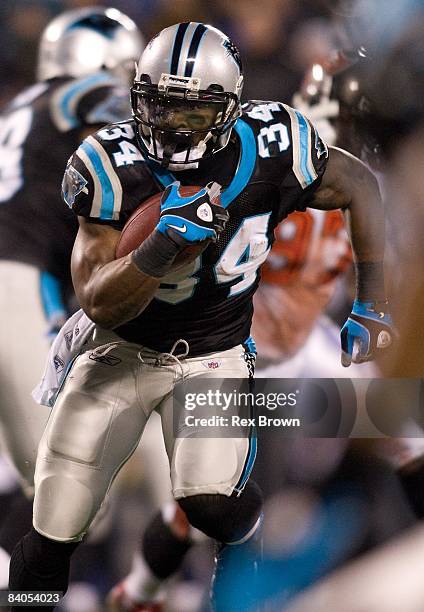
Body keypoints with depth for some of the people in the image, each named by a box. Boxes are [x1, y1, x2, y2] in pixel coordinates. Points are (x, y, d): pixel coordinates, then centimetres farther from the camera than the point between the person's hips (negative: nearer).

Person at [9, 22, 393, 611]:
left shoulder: (268, 150, -18)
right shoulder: (116, 167, -20)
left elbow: (359, 187, 1)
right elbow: (99, 304, -20)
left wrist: (372, 308, 1)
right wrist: (165, 241, -37)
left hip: (214, 358, 0)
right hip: (120, 354, 0)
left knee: (211, 502, -24)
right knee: (53, 531, -4)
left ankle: (242, 531, 12)